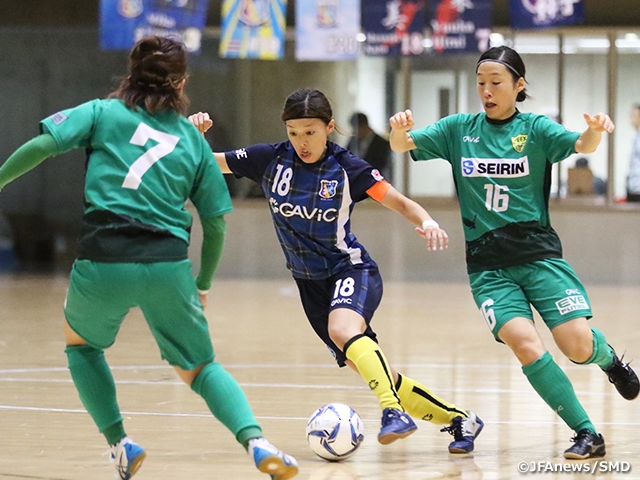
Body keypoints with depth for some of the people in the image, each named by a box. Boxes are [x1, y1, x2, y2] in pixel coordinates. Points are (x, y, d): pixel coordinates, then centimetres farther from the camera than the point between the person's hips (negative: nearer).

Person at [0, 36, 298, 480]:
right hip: (169, 267, 1)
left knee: (81, 342, 29)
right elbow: (216, 223, 16)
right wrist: (203, 284, 28)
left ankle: (120, 444, 15)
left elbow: (43, 145, -5)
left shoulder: (102, 113, 10)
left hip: (103, 260, -1)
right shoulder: (192, 138, 16)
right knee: (200, 367, 15)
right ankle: (256, 441, -10)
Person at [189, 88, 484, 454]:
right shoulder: (271, 160, -3)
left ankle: (394, 411, -47)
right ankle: (457, 419, 12)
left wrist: (427, 222, -27)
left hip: (351, 270, -5)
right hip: (311, 284, 5)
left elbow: (402, 203, -7)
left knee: (342, 330, -37)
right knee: (367, 367, 1)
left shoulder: (347, 167, -11)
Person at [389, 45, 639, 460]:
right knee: (526, 346, -19)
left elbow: (582, 146, -17)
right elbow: (402, 146, -1)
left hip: (538, 254, -1)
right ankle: (587, 434, -8)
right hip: (487, 265, 1)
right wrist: (400, 130, -25)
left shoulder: (535, 128, 0)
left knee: (577, 346, -12)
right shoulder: (459, 129, 7)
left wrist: (596, 131, -41)